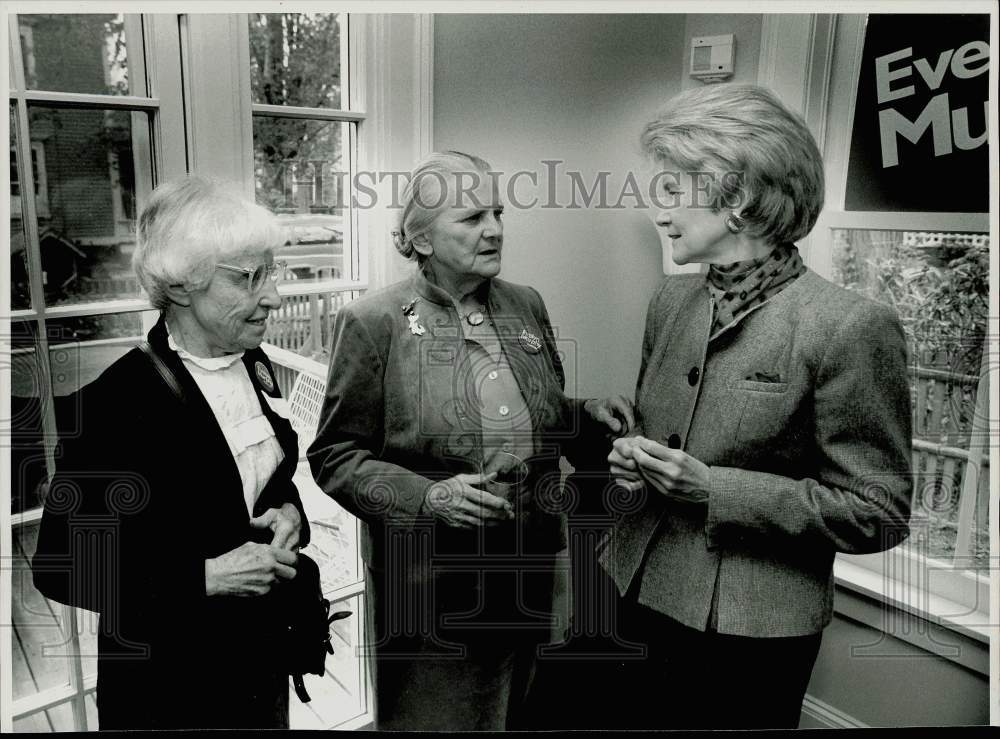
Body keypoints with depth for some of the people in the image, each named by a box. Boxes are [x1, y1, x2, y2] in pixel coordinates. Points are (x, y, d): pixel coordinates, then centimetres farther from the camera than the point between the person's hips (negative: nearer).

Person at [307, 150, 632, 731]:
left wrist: (588, 416, -5)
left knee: (513, 714, 23)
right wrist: (429, 497, -22)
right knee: (435, 720, 14)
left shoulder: (527, 306, 4)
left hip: (528, 571, 5)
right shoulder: (374, 323, -12)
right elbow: (336, 458, -9)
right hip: (432, 583, -4)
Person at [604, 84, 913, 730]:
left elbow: (879, 512, -14)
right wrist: (634, 457, -6)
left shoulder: (850, 327, -18)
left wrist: (713, 491, -21)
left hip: (749, 633, -5)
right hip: (639, 596, 6)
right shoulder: (672, 300, 3)